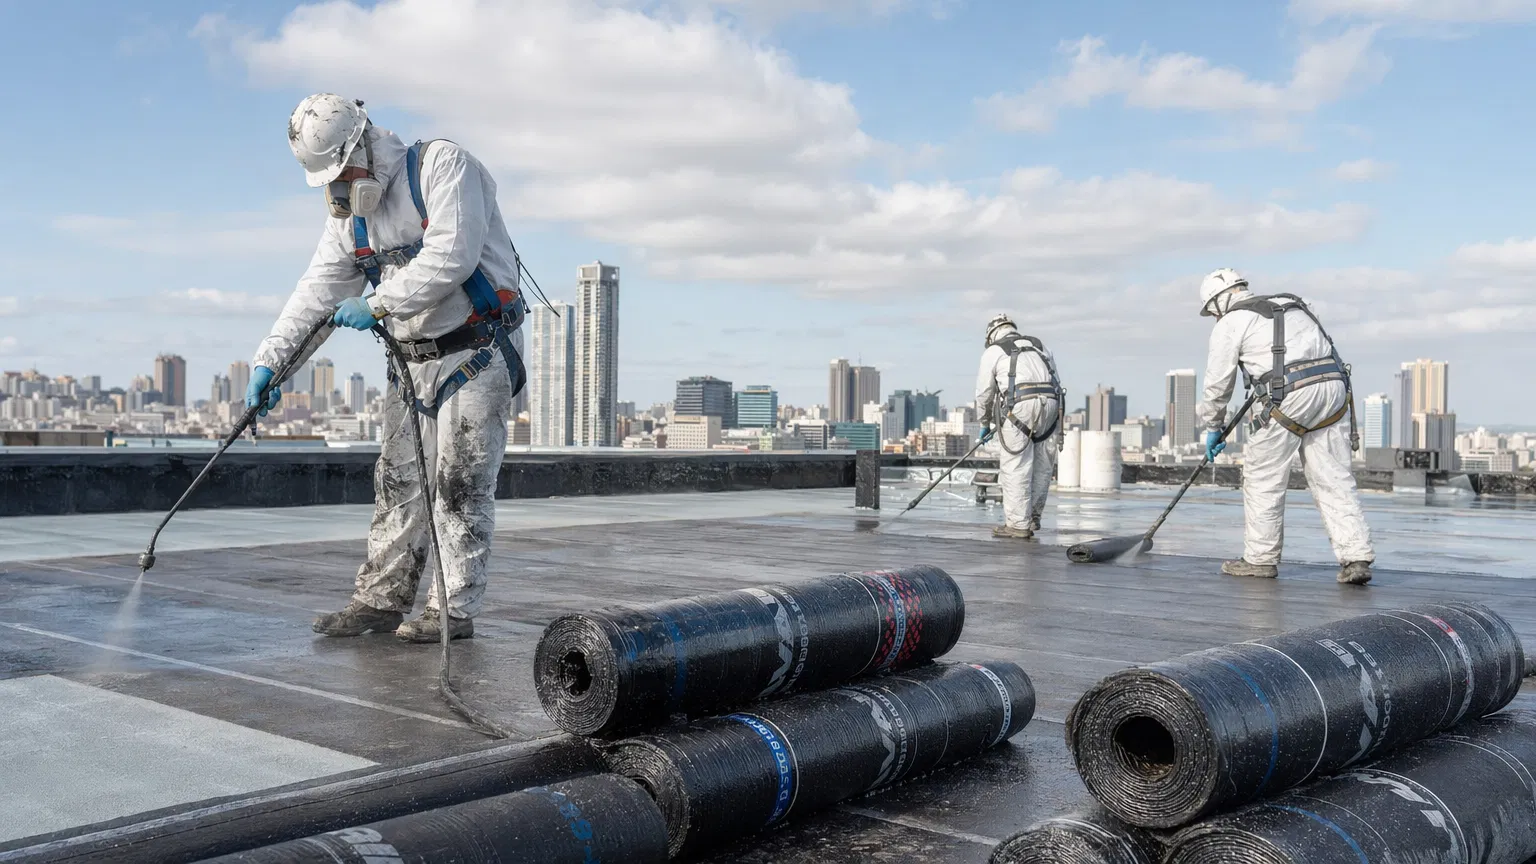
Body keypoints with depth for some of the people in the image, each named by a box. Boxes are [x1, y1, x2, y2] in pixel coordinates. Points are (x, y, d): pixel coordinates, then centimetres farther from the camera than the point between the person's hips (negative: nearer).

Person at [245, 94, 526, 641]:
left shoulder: (442, 165, -13)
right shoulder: (349, 211, 10)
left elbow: (451, 256, -25)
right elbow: (317, 291, 8)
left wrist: (378, 304, -20)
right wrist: (268, 360, -1)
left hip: (475, 352, -7)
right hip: (413, 358, 7)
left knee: (460, 484, -4)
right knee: (398, 482, 8)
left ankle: (455, 610, 4)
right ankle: (382, 600, 16)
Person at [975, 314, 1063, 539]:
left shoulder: (993, 351, 16)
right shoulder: (1039, 346, 29)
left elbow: (984, 393, 19)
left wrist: (986, 423, 34)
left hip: (1019, 404, -5)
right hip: (1050, 402, 5)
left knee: (1015, 467, 1)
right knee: (1042, 466, 14)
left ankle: (1018, 525, 2)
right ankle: (1033, 517, 25)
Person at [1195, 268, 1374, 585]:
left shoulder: (1230, 323, 8)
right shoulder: (1291, 305, 28)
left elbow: (1217, 383, 10)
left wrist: (1213, 429, 23)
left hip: (1291, 396, -7)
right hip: (1334, 386, 7)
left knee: (1263, 476, 7)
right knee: (1334, 477, 8)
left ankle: (1260, 558, 13)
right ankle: (1356, 557, 0)